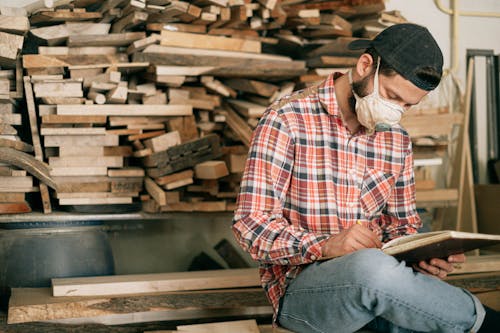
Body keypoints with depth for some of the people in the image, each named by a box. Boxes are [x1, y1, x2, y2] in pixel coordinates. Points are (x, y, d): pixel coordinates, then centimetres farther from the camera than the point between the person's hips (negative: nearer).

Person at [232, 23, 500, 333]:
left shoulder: (398, 140, 11)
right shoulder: (287, 120, -7)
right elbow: (251, 224, -13)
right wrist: (326, 246, -28)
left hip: (375, 279, 4)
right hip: (300, 287, -4)